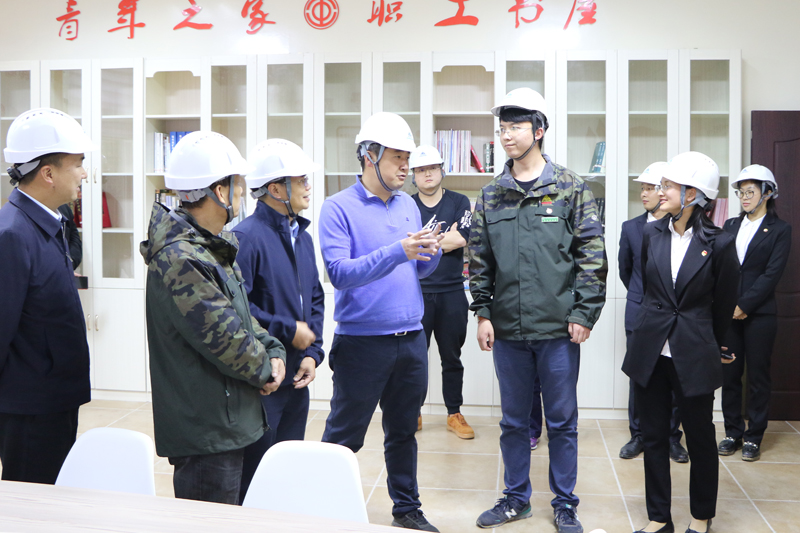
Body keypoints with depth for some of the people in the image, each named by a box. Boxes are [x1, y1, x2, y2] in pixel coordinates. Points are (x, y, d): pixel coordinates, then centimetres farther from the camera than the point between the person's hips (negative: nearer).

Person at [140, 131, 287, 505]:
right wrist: (264, 370, -7)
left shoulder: (213, 249, 12)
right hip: (207, 433, -10)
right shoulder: (179, 259, -22)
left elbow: (241, 314, 18)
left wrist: (272, 351, 1)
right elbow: (221, 335, -23)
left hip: (230, 423, 10)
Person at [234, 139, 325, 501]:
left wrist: (312, 352, 3)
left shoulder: (302, 237, 12)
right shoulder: (246, 236, -15)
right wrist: (288, 331, -15)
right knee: (254, 475, 2)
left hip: (297, 377, 8)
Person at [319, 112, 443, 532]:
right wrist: (397, 252, -28)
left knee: (403, 432, 17)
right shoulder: (339, 208, -9)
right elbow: (339, 272, -20)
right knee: (344, 437, 3)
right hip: (362, 340, -6)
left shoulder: (409, 205, 10)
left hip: (411, 339, 6)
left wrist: (432, 252, -7)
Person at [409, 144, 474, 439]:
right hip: (416, 293, 0)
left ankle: (454, 414, 20)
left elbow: (461, 239, -10)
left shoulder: (459, 202, 5)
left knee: (452, 357, 9)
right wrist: (445, 238, -8)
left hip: (451, 293, 0)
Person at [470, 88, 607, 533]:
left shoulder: (571, 188, -2)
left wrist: (583, 314, -10)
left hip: (558, 329, -3)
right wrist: (483, 313, 3)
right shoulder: (491, 195, 7)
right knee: (514, 421, 14)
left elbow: (593, 256, -5)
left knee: (563, 422, 9)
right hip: (508, 330, 3)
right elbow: (480, 260, 10)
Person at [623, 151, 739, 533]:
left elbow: (724, 302, 3)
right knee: (653, 437, 11)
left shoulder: (718, 244, -9)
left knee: (700, 438, 10)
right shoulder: (651, 234, 2)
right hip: (650, 351, 4)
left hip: (694, 355, -3)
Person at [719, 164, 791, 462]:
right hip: (729, 312, 4)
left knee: (758, 376, 4)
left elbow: (772, 273, -8)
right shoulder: (730, 226, 12)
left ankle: (754, 437, 14)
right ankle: (733, 432, 18)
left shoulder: (780, 230, 0)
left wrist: (744, 305, -13)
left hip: (759, 314, -3)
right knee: (729, 374, 7)